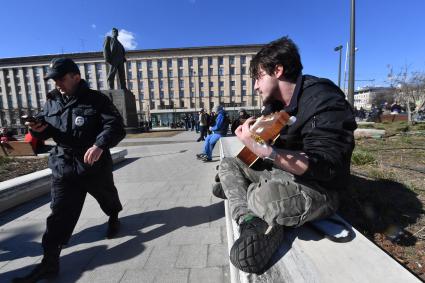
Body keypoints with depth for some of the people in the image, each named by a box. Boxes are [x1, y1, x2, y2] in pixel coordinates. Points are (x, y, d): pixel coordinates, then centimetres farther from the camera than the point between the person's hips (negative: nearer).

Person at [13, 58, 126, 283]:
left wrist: (100, 145, -37)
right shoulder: (52, 101, 8)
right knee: (59, 213, 0)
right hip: (62, 166, 4)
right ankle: (49, 261, 10)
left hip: (95, 164, -3)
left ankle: (114, 217, 50)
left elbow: (115, 126, -20)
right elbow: (47, 130, 18)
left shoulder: (96, 99, -9)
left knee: (106, 196, 20)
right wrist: (39, 128, -6)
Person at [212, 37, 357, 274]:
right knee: (228, 164, 7)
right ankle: (249, 220, -14)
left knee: (266, 196, -40)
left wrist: (261, 148, -35)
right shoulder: (281, 105, 7)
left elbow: (324, 167, -26)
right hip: (280, 174, 9)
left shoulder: (322, 100, -18)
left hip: (317, 189, -9)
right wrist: (256, 133, 0)